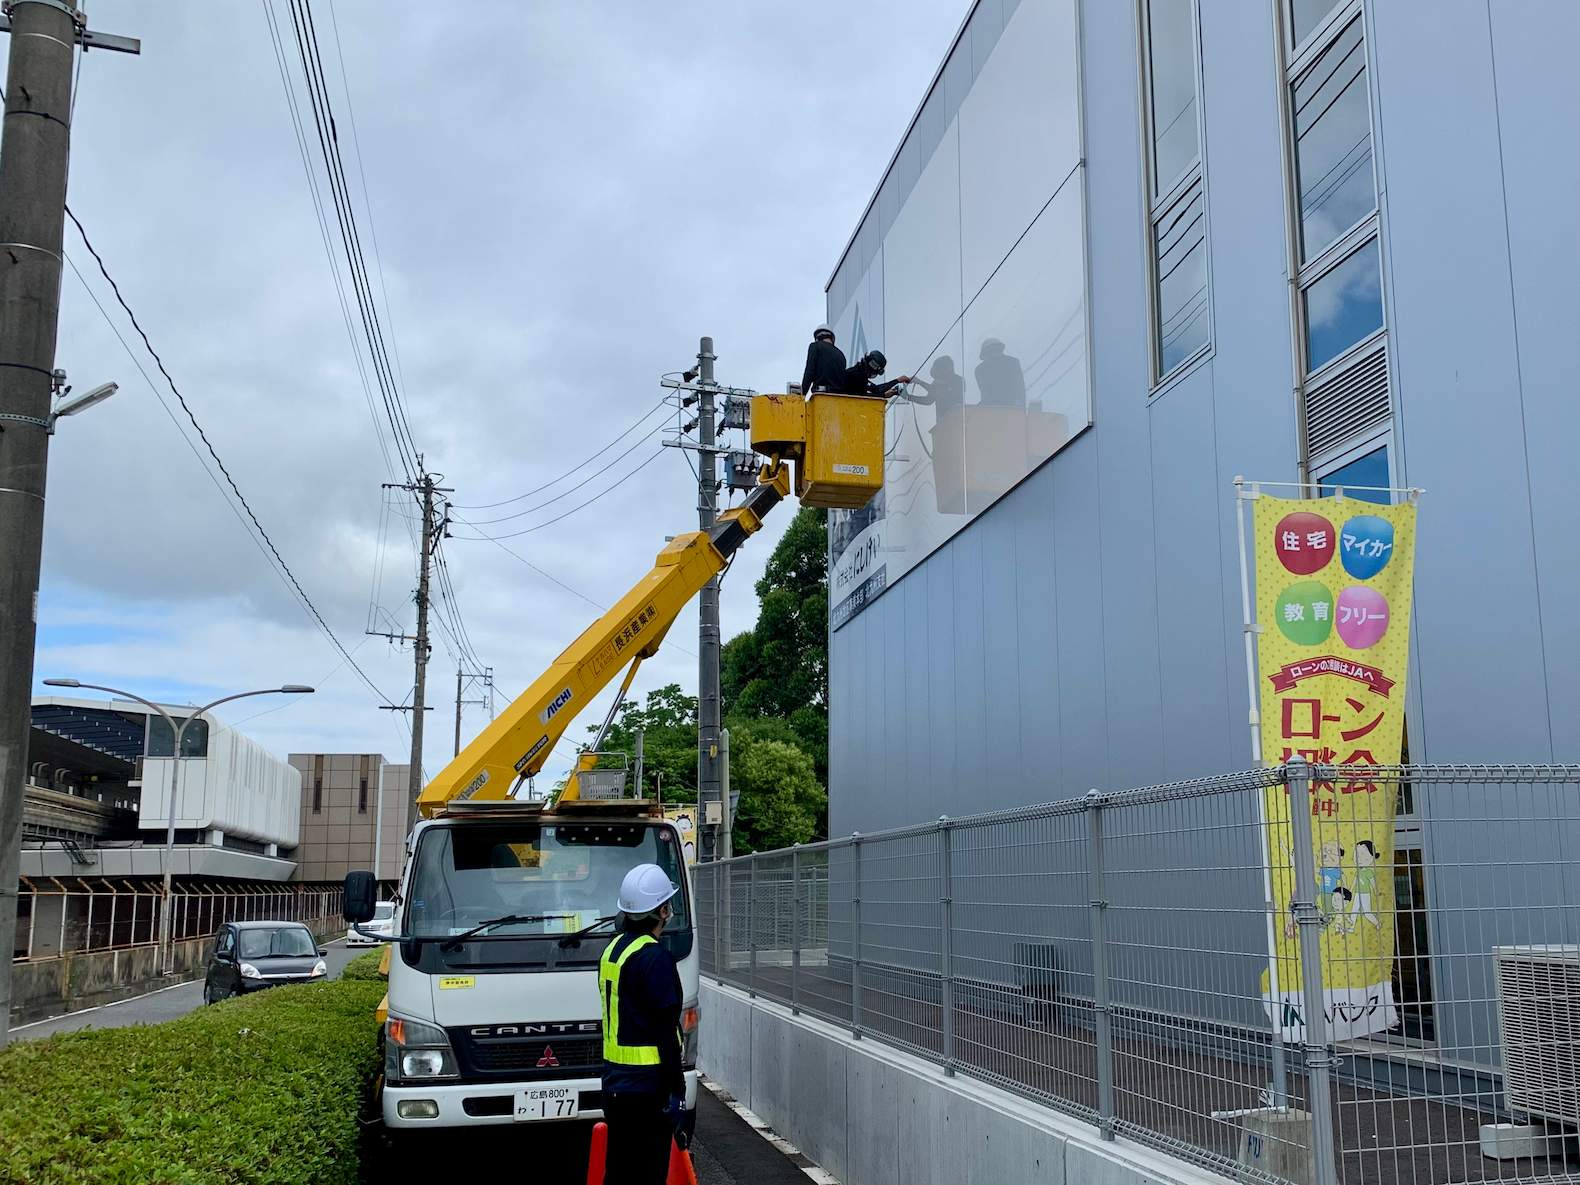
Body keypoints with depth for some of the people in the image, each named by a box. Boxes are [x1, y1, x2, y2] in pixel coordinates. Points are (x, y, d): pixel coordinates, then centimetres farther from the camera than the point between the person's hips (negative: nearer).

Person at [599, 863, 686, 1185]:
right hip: (647, 1086, -9)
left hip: (614, 1083, 9)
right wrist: (677, 1093, -16)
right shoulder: (655, 958, -17)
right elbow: (666, 1033, -19)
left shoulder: (612, 950, 12)